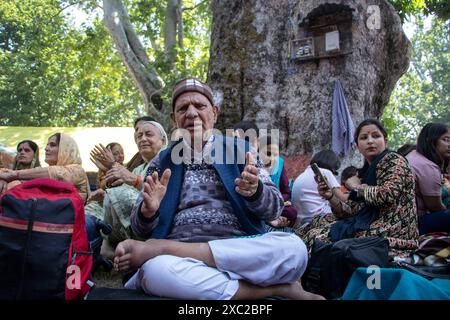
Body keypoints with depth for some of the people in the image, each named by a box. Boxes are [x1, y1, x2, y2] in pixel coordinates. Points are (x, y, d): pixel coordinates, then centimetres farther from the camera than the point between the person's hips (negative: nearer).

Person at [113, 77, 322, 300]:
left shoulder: (238, 150, 11)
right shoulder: (162, 163, 14)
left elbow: (274, 208, 6)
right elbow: (140, 228, 11)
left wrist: (254, 191, -17)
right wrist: (148, 210, -13)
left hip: (238, 251, 1)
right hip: (179, 257, 0)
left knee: (293, 248, -30)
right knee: (155, 269, -35)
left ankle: (159, 248, -23)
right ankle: (273, 288, -19)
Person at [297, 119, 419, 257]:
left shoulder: (394, 160, -5)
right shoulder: (365, 172, 15)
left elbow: (387, 195, -24)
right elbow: (352, 212, 10)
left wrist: (357, 187, -8)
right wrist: (331, 197, -8)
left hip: (392, 233, -8)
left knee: (318, 236, -16)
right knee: (317, 222, 6)